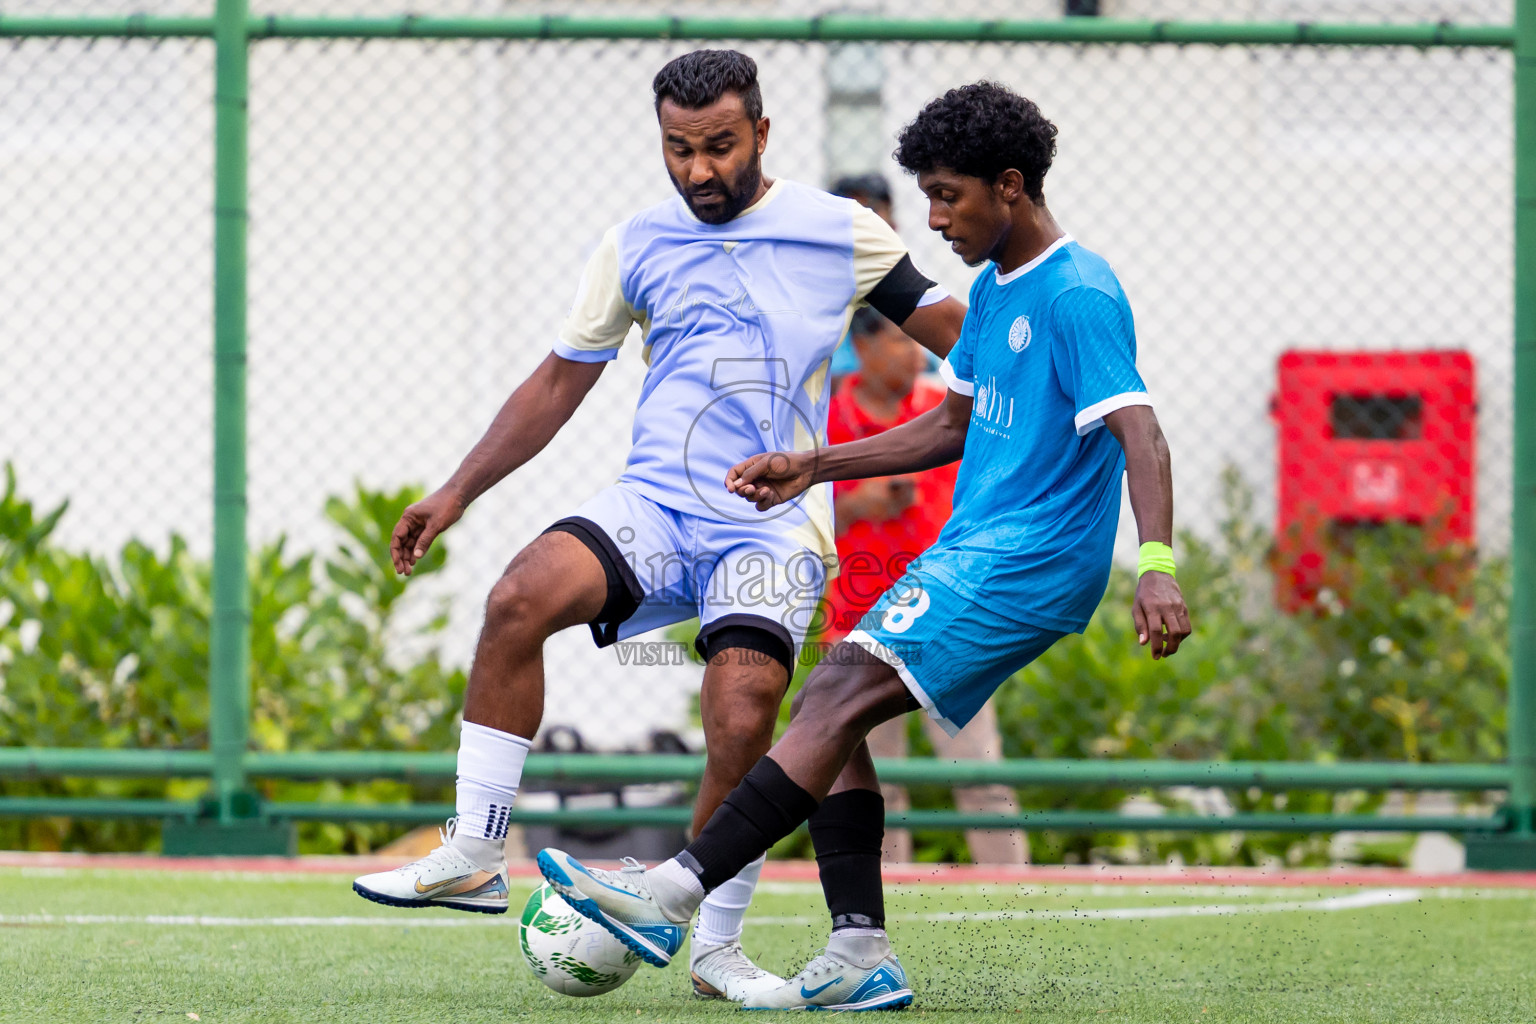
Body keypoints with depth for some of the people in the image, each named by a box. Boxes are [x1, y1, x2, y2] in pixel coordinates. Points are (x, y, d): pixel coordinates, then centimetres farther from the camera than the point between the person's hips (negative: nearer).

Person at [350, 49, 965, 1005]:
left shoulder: (840, 234, 3)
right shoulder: (637, 246, 11)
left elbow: (949, 330, 11)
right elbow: (560, 383, 17)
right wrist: (457, 492, 12)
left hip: (774, 529, -2)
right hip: (655, 505, 2)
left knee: (742, 721, -23)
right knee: (522, 596, -26)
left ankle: (718, 944, -3)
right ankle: (472, 858, -21)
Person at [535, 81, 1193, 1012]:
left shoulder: (1079, 297, -13)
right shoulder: (994, 289, 17)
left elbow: (1140, 437, -22)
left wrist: (1158, 568, -36)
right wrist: (813, 467, 21)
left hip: (1027, 565, -10)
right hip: (973, 553, 10)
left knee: (841, 695, -20)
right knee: (828, 709, 1)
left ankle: (670, 897, -27)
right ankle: (862, 957, -3)